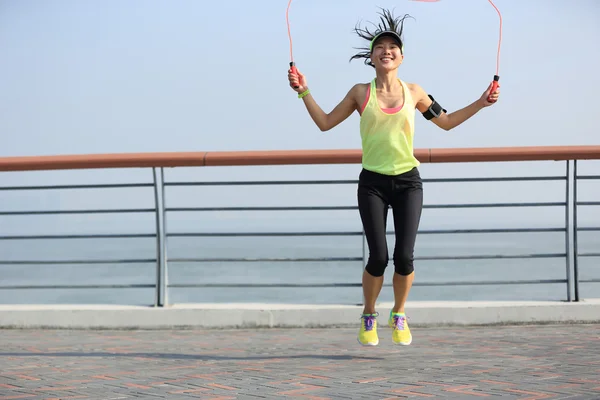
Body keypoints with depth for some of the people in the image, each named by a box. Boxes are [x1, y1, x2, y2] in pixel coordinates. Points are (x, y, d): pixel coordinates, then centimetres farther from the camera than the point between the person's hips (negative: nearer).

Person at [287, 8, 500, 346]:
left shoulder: (413, 92, 6)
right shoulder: (361, 92, 3)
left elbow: (447, 122, 17)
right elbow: (325, 123, 7)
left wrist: (480, 104, 10)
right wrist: (304, 92, -1)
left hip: (408, 182, 1)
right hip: (372, 183, -1)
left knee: (404, 257, -7)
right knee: (378, 257, -9)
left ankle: (399, 316, 18)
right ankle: (369, 317, 16)